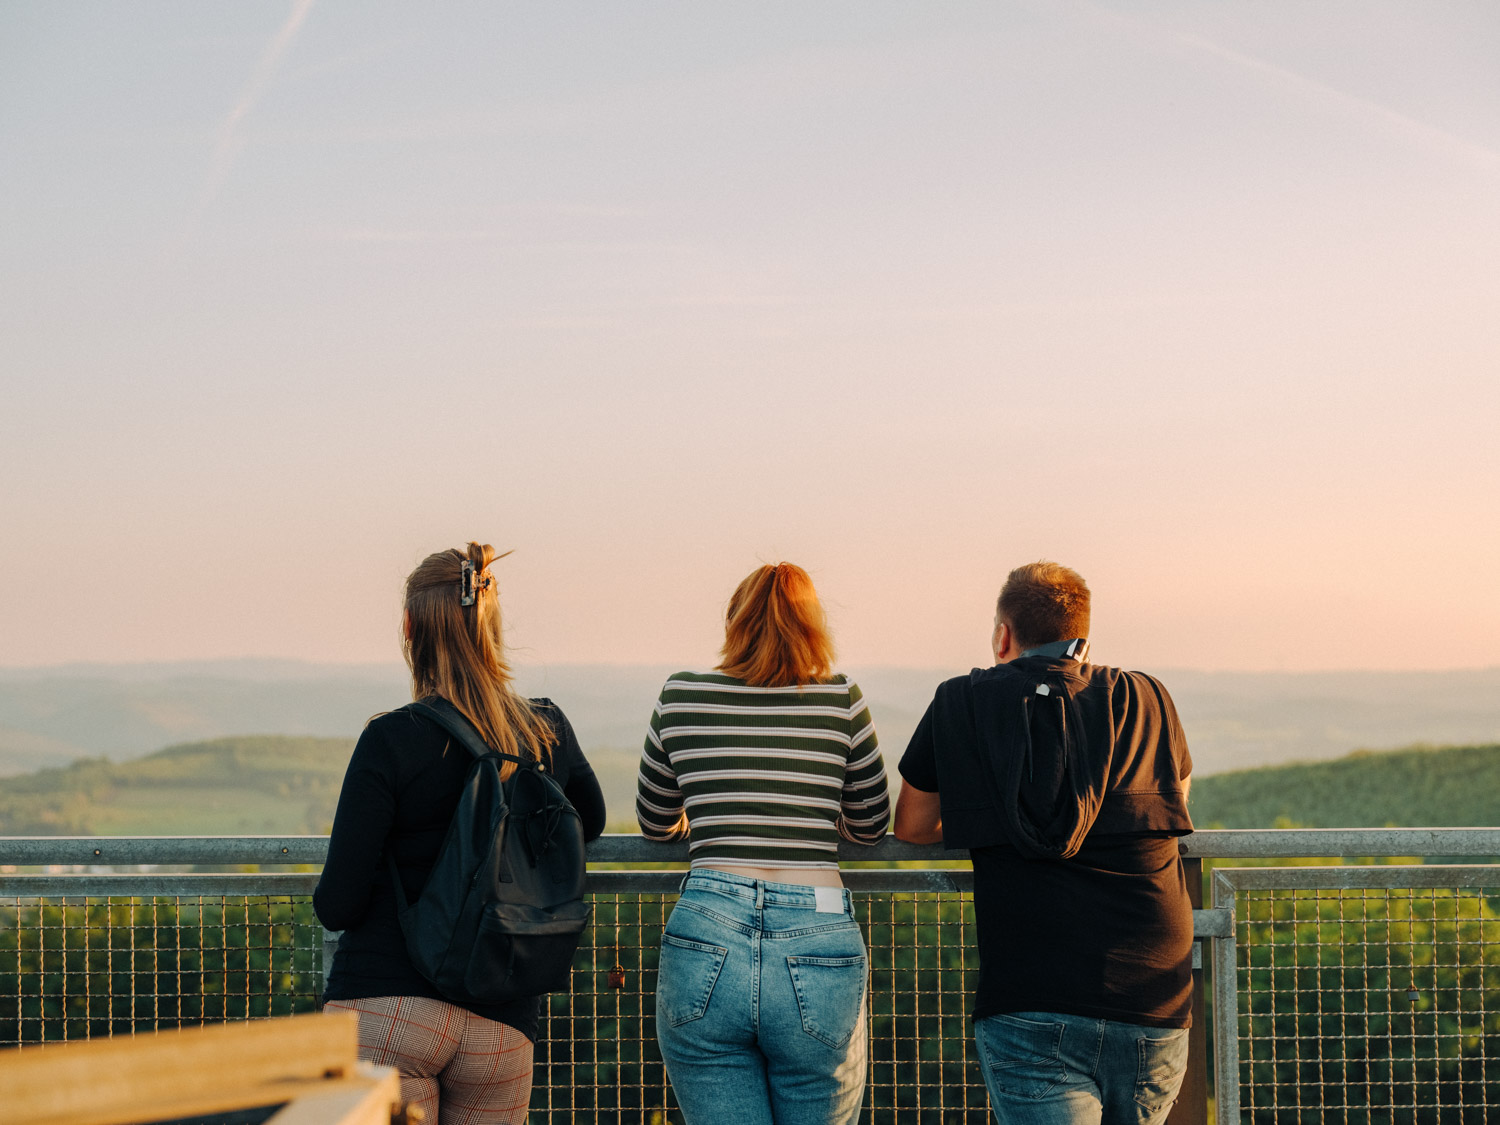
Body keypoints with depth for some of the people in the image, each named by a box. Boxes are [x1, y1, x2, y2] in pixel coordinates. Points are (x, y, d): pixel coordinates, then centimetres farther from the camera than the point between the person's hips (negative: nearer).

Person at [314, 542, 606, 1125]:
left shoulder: (391, 741, -9)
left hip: (386, 1008, -4)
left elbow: (338, 906, -7)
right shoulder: (549, 731, 4)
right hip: (501, 1024, 4)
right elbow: (589, 820, 27)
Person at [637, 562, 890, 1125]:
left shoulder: (681, 697, 7)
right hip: (817, 949, -1)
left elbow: (654, 821, 22)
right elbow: (870, 826, 18)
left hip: (704, 948, 1)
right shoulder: (841, 700, 4)